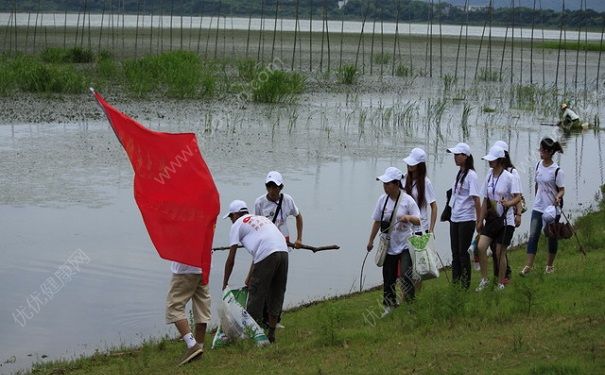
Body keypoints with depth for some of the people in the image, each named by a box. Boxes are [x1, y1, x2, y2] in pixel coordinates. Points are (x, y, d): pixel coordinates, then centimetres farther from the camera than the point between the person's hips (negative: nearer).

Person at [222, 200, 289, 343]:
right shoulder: (261, 218, 34)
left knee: (256, 294, 4)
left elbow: (231, 259, 12)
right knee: (276, 294, 16)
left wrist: (225, 284, 19)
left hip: (267, 256, -6)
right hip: (283, 252, 7)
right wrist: (250, 278, 38)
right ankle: (271, 334, 22)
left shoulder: (237, 225, 14)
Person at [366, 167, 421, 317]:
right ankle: (389, 305, 20)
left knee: (407, 274, -15)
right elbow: (377, 221, 11)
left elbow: (418, 221, -10)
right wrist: (371, 240, 13)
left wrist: (408, 217, -31)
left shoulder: (407, 200, -10)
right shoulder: (382, 200, 2)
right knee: (388, 276, 8)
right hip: (389, 246, 4)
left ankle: (410, 303, 0)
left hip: (405, 244, -4)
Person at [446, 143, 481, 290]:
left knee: (463, 251, -2)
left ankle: (465, 284, 7)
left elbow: (476, 199, -15)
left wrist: (480, 220, -16)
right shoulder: (459, 173, 11)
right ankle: (455, 282, 20)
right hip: (455, 219, 8)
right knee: (455, 251, 12)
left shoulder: (471, 175, -13)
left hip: (466, 220, -8)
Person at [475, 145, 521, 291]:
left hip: (505, 220, -5)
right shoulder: (489, 176, 6)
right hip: (491, 219, 5)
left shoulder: (509, 177, -12)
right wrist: (480, 220, 13)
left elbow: (518, 197, -18)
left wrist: (509, 203, -40)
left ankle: (501, 283, 15)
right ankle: (484, 279, 3)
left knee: (500, 252, 0)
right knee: (481, 246, -10)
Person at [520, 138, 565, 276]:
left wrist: (558, 197, -31)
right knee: (533, 236, -4)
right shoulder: (538, 165, 3)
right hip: (538, 207, 4)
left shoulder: (557, 171, -14)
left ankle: (550, 265, 24)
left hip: (552, 208, -4)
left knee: (552, 237, 10)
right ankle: (528, 266, -5)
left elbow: (562, 189, -11)